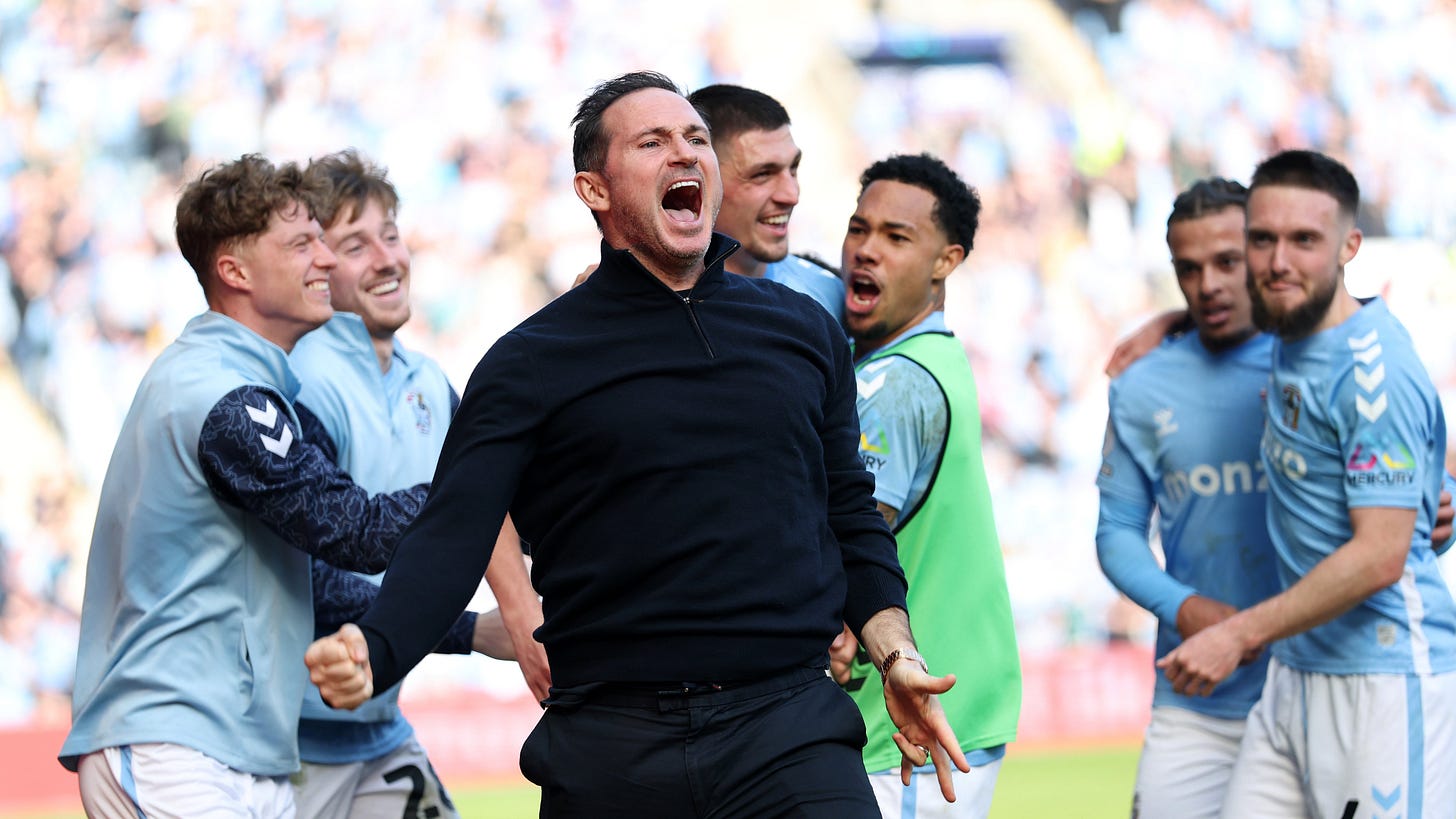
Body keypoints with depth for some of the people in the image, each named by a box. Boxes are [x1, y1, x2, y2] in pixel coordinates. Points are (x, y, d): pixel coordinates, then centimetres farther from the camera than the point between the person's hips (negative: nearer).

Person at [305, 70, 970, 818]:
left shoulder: (805, 331, 14)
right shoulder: (530, 362, 3)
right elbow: (452, 540, -7)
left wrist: (894, 654, 8)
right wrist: (373, 652, -25)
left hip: (788, 728, 2)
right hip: (612, 748, -2)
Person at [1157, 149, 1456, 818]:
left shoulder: (1375, 374, -17)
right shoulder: (1295, 335, 11)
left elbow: (1380, 557, -21)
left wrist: (1240, 635, -18)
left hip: (1385, 681, -9)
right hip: (1295, 672, 9)